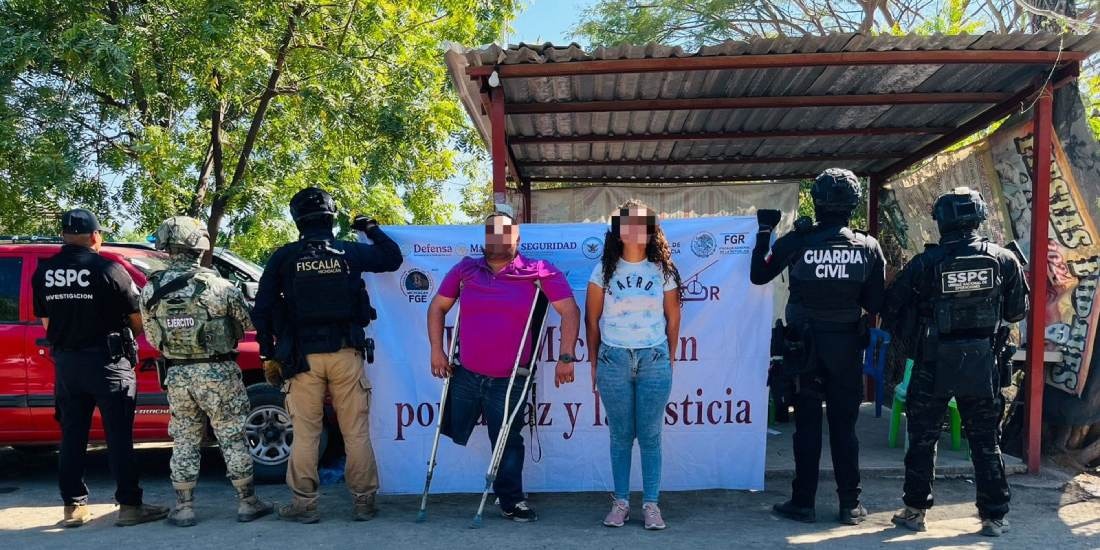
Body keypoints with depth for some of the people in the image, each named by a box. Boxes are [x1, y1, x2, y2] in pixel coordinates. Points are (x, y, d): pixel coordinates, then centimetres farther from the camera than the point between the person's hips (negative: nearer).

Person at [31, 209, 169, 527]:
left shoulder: (43, 272, 3)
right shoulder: (108, 269, -13)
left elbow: (46, 321, 10)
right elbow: (137, 319, -6)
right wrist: (128, 335, 14)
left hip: (65, 362, 5)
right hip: (107, 361, -5)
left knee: (72, 436, 13)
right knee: (118, 436, 0)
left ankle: (74, 506, 19)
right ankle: (129, 505, 3)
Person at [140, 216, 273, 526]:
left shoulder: (150, 291, -2)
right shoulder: (219, 286, -13)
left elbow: (153, 338, 5)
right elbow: (246, 323, -2)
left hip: (177, 376, 3)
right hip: (217, 373, -3)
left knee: (184, 442, 14)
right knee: (233, 439, 7)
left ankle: (184, 508, 17)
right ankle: (247, 503, 14)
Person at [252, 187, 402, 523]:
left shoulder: (283, 258, 2)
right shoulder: (350, 253, 3)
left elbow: (262, 311, 1)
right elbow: (393, 257, 19)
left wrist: (269, 355, 9)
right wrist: (371, 229, 31)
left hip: (302, 356, 0)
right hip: (345, 354, 0)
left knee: (305, 434, 8)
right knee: (356, 432, 6)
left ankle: (304, 504, 13)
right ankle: (364, 501, 12)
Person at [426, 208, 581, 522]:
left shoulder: (540, 273, -7)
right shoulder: (465, 270, 3)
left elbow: (570, 312, -8)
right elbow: (437, 308, 10)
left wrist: (566, 358, -13)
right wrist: (437, 350, 2)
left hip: (508, 380, -3)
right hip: (465, 375, 3)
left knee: (508, 441, 8)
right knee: (455, 434, 13)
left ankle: (511, 501, 27)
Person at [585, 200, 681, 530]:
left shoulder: (663, 270, 3)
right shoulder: (605, 270, 2)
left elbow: (673, 319, 9)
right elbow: (592, 319, 5)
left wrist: (669, 360, 8)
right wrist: (594, 363, 5)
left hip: (654, 359, 0)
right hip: (613, 359, 0)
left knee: (650, 436, 3)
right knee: (620, 435, 7)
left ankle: (651, 504, 11)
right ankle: (620, 502, 17)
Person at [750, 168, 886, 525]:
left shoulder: (797, 241, -11)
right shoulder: (869, 247, -5)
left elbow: (758, 276, 1)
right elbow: (874, 305, -2)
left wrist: (764, 232, 9)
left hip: (806, 344, -1)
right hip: (847, 345, 1)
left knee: (807, 425, 7)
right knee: (844, 426, 10)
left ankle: (803, 503, 12)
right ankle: (850, 505, 16)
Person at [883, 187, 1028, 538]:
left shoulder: (925, 263, -10)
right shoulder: (1003, 259, -4)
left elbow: (891, 308, -5)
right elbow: (1017, 311, 6)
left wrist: (908, 332, 11)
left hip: (934, 364, -2)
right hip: (982, 364, 2)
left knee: (922, 439, 11)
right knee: (986, 443, 12)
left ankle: (915, 511, 18)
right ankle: (994, 517, 17)